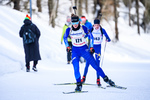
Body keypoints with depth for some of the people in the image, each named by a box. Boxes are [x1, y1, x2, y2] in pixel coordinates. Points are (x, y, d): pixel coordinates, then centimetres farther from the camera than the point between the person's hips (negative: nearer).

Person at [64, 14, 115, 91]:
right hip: (75, 51, 1)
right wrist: (67, 46, 0)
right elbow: (65, 37, 10)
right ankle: (79, 85, -5)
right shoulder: (69, 30, -9)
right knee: (76, 68, -17)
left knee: (95, 65, -4)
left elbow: (90, 36, 2)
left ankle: (106, 79, 8)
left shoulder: (84, 28, -12)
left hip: (84, 49, -1)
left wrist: (91, 46, -1)